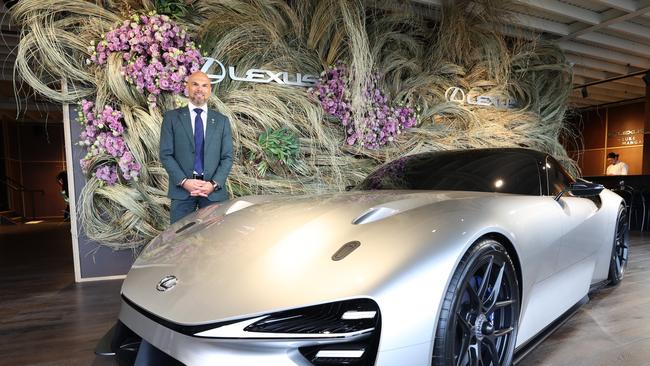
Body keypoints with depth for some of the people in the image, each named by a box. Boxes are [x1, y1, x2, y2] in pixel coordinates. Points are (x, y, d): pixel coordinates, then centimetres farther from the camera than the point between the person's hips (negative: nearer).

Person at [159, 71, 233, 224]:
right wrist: (184, 181, -11)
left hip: (214, 190, 1)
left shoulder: (222, 120, 10)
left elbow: (227, 157, 5)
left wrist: (214, 184, -9)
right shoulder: (172, 117, 7)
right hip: (181, 189, 0)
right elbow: (165, 154, 1)